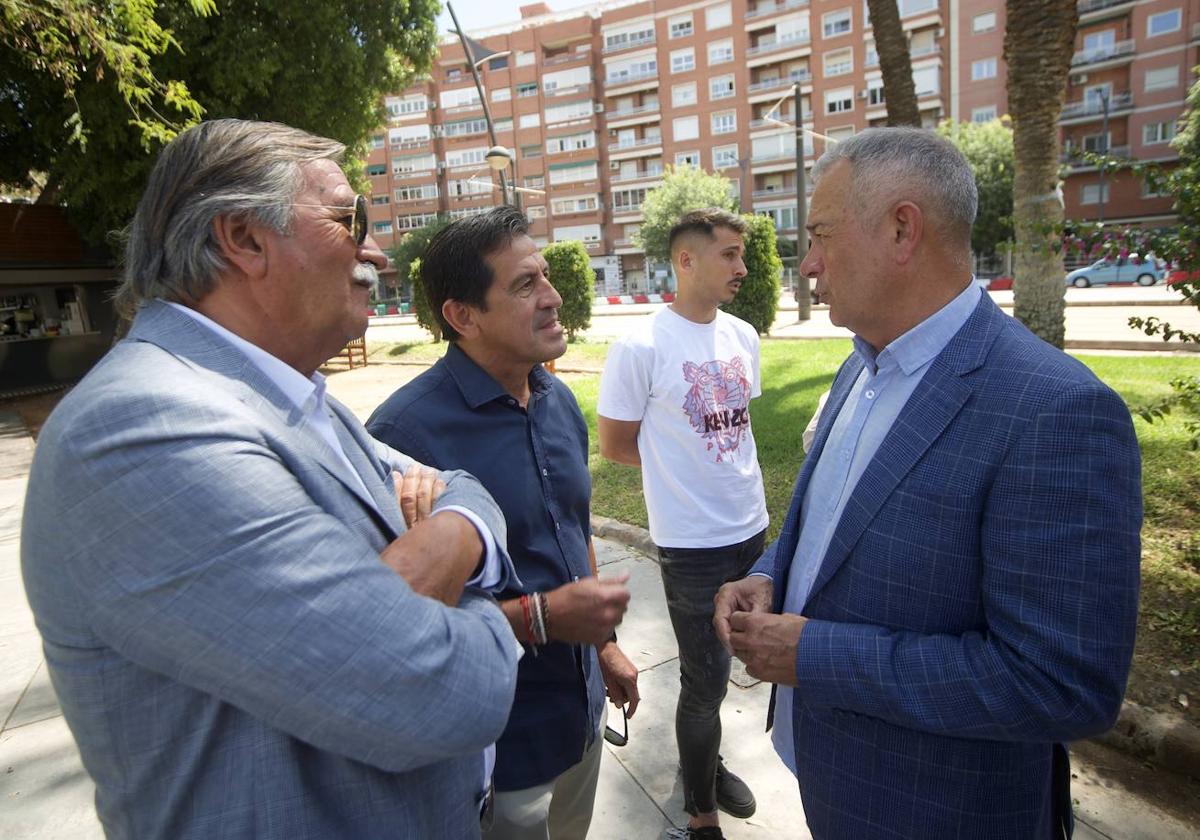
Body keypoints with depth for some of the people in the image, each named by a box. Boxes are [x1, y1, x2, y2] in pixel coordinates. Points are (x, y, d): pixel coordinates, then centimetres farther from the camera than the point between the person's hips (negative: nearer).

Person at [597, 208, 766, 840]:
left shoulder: (742, 336, 4)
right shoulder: (641, 347, -16)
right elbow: (615, 445, -7)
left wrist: (709, 461, 6)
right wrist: (680, 464, 1)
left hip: (751, 529, 6)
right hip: (691, 544, -5)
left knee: (712, 669, 22)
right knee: (706, 680, 8)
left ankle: (705, 763, 46)